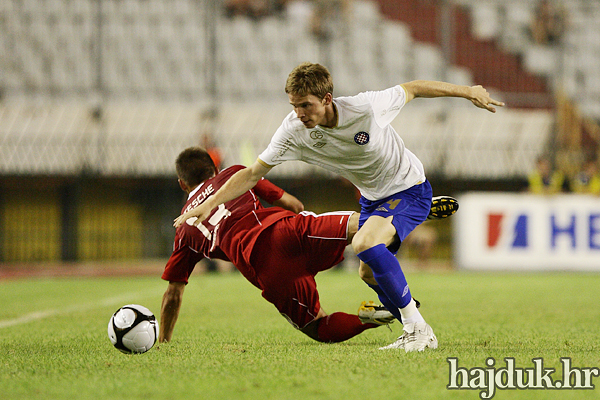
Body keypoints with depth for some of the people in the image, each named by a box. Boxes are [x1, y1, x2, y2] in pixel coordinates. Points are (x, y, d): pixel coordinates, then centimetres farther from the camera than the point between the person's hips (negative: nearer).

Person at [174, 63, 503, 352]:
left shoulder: (366, 107, -31)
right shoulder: (294, 131, -19)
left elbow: (412, 89, -13)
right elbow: (253, 172, -10)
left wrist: (468, 91, 0)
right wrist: (209, 204, -18)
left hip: (409, 190, -7)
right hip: (372, 198, 7)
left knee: (365, 244, -29)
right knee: (369, 273, 10)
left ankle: (417, 328, -19)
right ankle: (417, 334, 30)